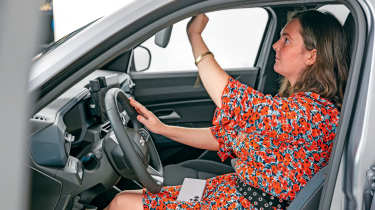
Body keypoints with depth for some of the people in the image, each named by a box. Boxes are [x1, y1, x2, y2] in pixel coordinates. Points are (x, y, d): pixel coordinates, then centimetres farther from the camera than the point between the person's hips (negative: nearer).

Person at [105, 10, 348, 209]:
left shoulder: (314, 110, -22)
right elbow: (225, 137, 11)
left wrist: (194, 34, -13)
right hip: (236, 189, 9)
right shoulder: (288, 103, 9)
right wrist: (162, 128, 4)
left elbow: (230, 97, -23)